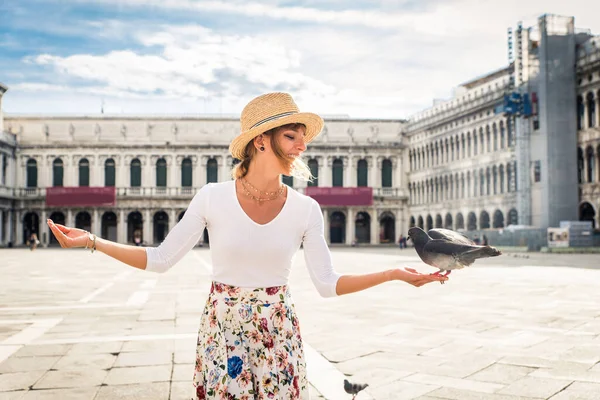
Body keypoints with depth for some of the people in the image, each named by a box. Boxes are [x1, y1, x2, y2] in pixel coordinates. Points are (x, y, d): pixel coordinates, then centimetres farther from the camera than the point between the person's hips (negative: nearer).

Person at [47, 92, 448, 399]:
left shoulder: (306, 209, -5)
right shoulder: (212, 198, -9)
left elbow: (328, 283, -2)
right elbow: (161, 259, -4)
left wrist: (394, 273, -7)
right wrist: (91, 241, -9)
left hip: (279, 334, 1)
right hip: (222, 331, -1)